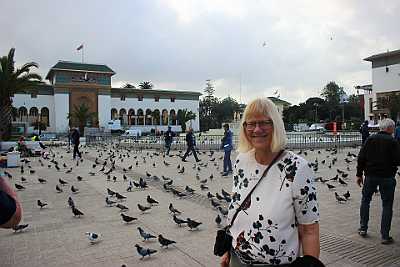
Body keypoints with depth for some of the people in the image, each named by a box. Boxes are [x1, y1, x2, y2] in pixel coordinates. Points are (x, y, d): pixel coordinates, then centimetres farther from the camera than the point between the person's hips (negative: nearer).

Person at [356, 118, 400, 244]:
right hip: (387, 177, -2)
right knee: (387, 205, 7)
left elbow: (361, 158, 1)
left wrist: (359, 174, 6)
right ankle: (385, 236, 9)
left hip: (370, 175, 3)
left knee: (365, 200, 18)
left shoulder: (370, 139, 2)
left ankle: (363, 228, 22)